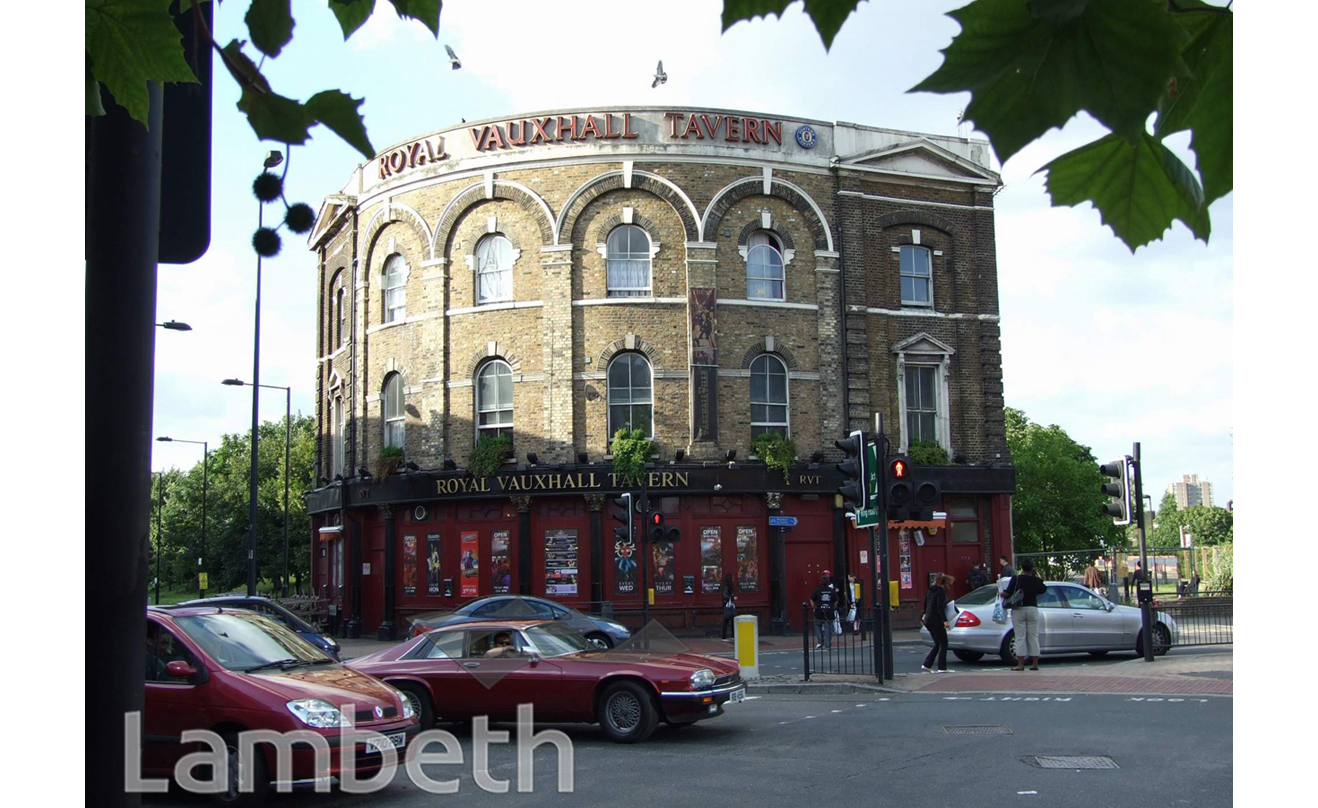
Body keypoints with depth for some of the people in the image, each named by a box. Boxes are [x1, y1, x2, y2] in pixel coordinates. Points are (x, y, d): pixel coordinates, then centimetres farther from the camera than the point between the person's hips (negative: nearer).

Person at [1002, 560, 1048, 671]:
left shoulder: (1016, 579, -9)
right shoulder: (1036, 580, 1)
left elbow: (1007, 593, -14)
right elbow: (1043, 589, 21)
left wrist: (1001, 594, 7)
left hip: (1019, 610, -3)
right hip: (1032, 609, 3)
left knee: (1020, 638, 0)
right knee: (1034, 637, 9)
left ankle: (1020, 664, -3)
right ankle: (1035, 664, 10)